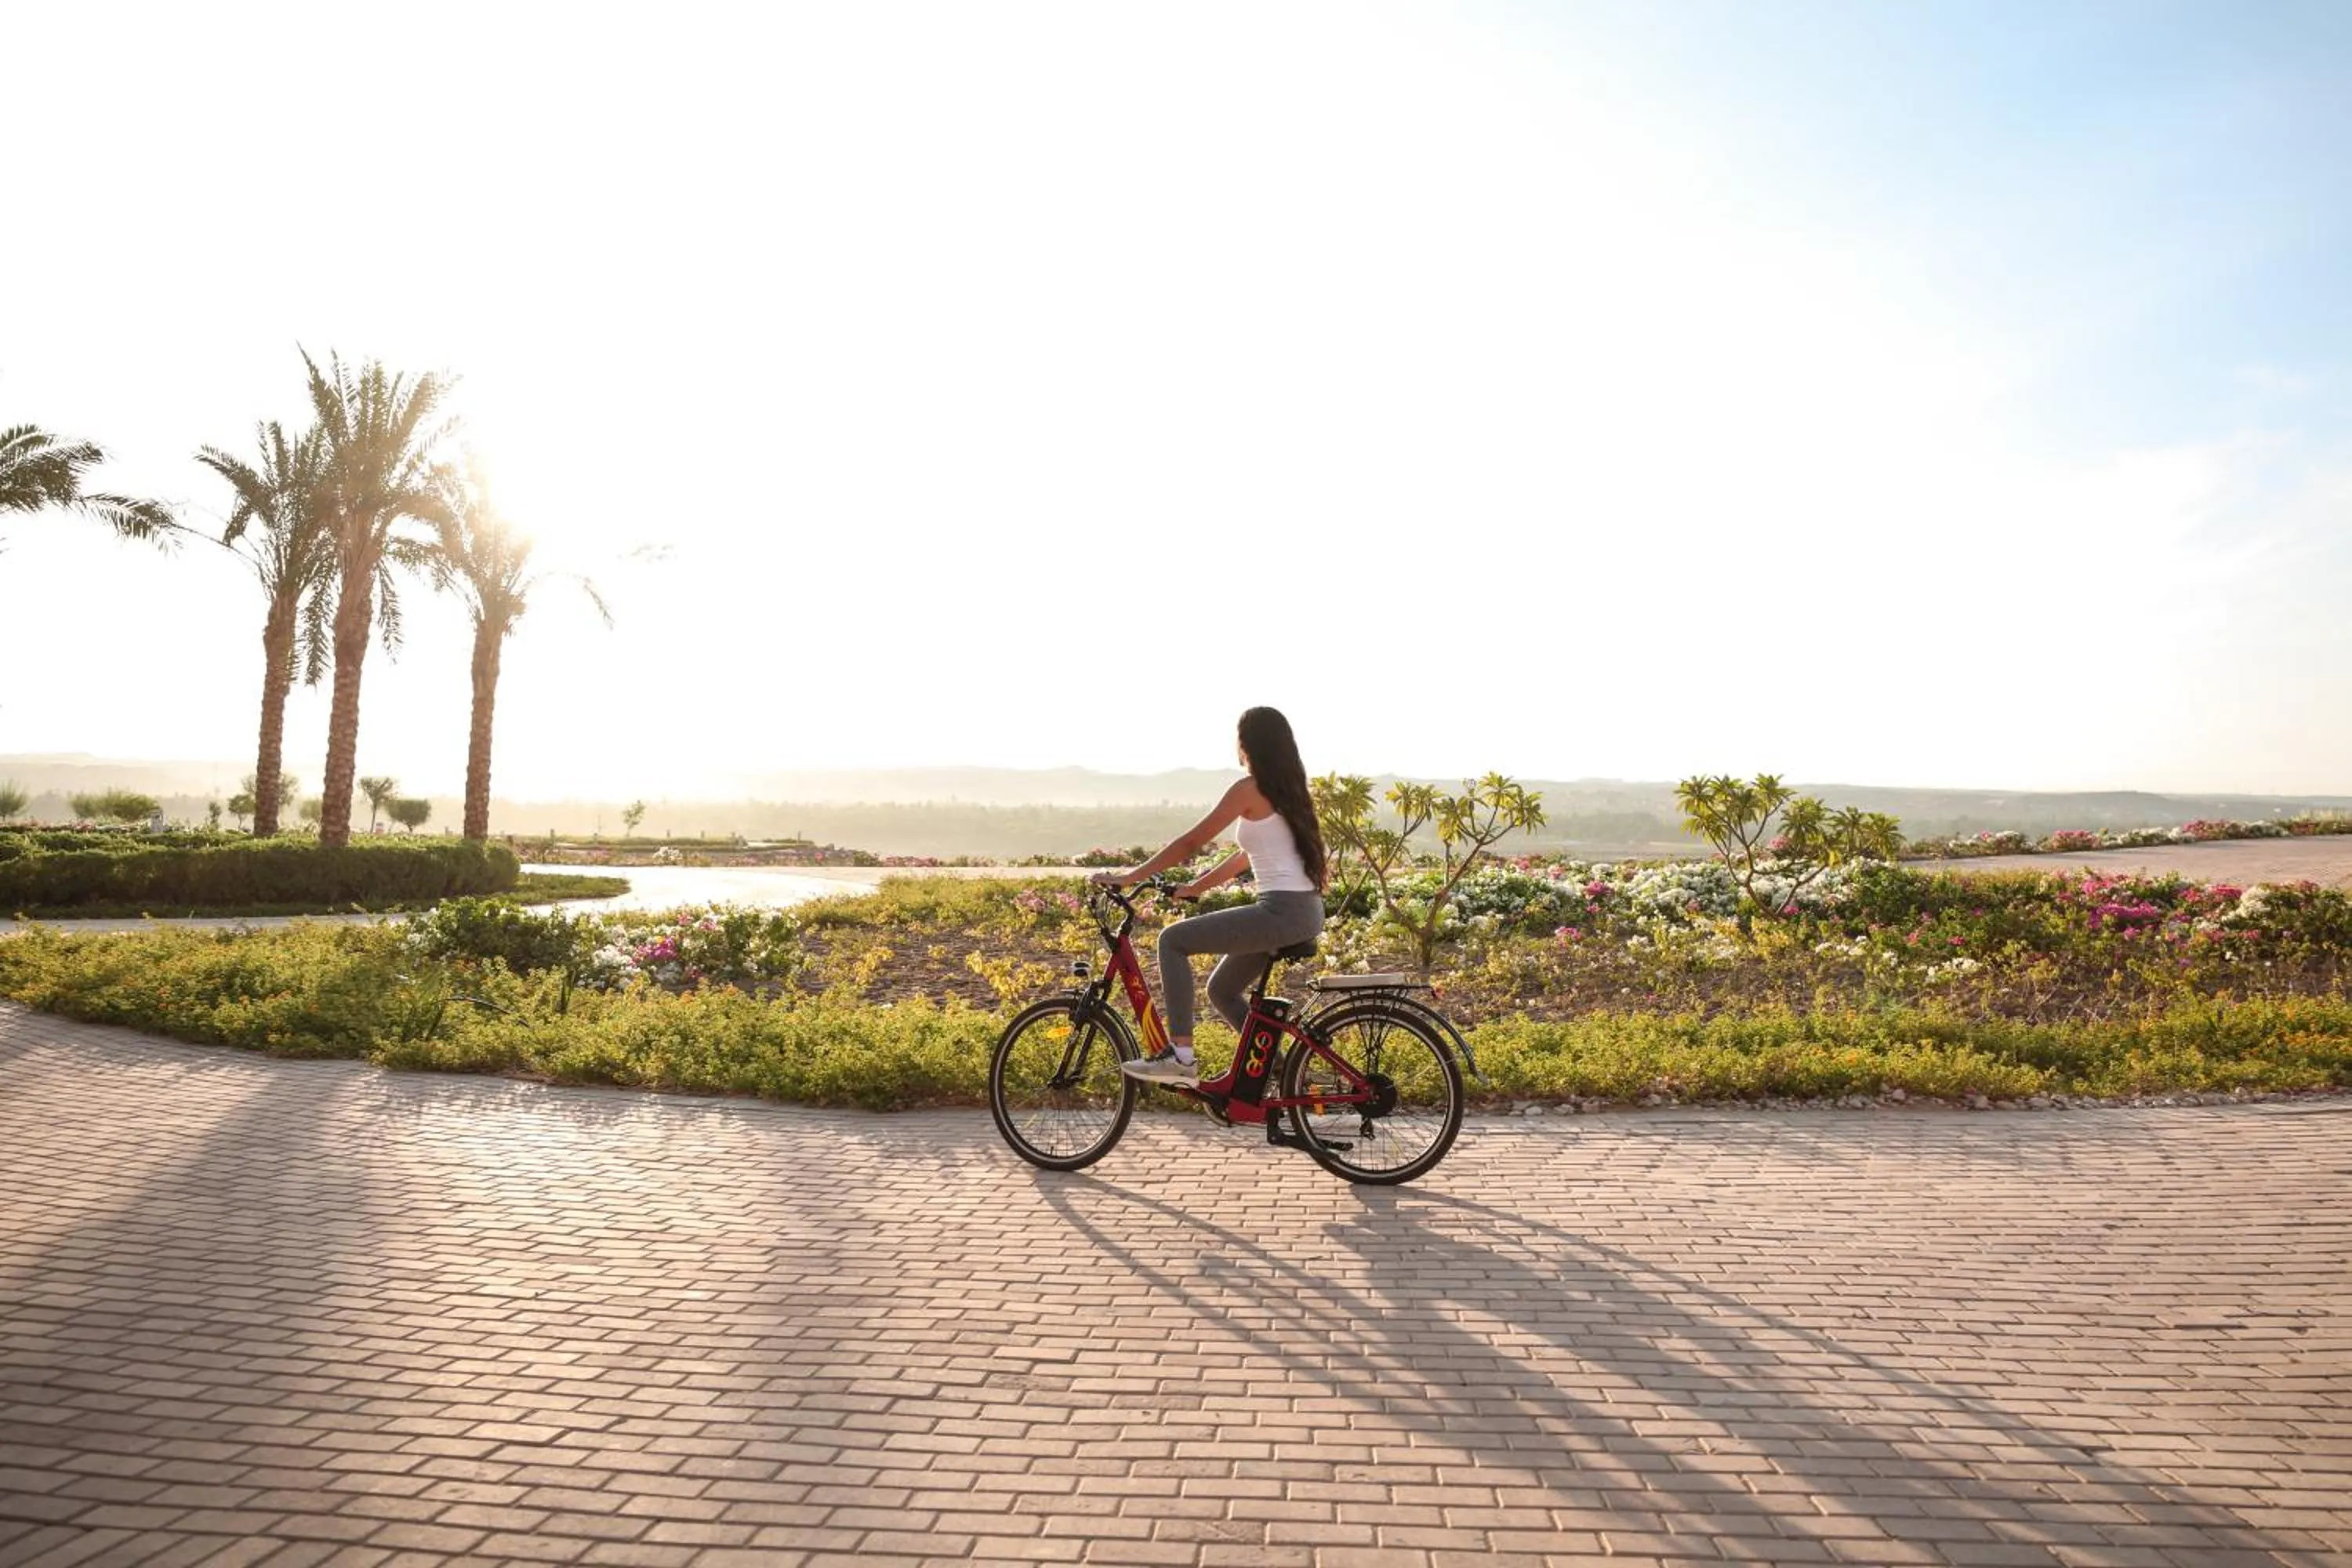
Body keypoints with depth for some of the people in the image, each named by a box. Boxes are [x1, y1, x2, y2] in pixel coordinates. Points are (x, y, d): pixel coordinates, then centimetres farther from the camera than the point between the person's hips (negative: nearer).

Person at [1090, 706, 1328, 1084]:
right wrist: (1192, 888, 27)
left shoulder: (1249, 790, -8)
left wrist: (1130, 877, 0)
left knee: (1173, 939, -4)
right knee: (1222, 990, 20)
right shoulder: (1288, 791, 19)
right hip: (1307, 913, 9)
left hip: (1282, 912, -9)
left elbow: (1190, 843, -7)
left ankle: (1180, 1055, -9)